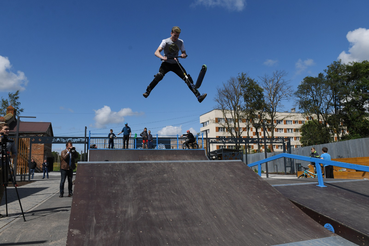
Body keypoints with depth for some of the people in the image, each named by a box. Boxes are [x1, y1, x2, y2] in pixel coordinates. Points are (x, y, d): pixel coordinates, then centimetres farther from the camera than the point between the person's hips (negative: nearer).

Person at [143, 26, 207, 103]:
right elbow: (156, 52, -21)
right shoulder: (165, 41, -9)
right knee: (159, 76, -31)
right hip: (166, 63, -2)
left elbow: (184, 53, 6)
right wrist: (162, 57, -42)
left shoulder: (180, 42, 1)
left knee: (187, 78, -13)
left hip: (175, 64, 3)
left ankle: (198, 96, -13)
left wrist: (184, 55, -20)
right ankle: (147, 91, -16)